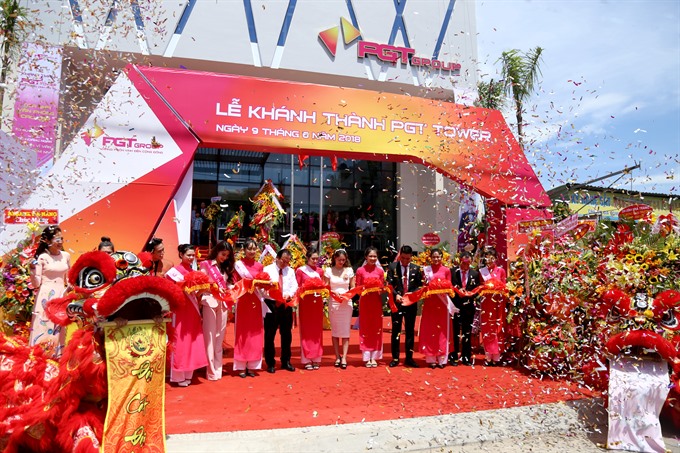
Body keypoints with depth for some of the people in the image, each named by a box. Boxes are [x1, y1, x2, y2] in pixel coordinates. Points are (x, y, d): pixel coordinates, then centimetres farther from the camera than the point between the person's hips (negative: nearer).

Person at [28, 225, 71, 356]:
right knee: (44, 327, -1)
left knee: (59, 329, 8)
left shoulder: (66, 256, 6)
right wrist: (33, 269, -23)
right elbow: (36, 284, -8)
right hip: (46, 297, -4)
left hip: (61, 296, 4)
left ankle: (59, 355, 18)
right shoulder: (42, 257, -6)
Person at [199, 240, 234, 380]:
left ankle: (218, 368, 16)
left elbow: (228, 284, 10)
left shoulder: (226, 267, 16)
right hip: (210, 302, -5)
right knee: (210, 336, -2)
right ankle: (211, 370, 3)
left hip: (223, 303, 5)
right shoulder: (206, 265, 0)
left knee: (219, 337, 10)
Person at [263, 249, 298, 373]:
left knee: (287, 334, 10)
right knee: (270, 335, 0)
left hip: (286, 305, 4)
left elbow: (294, 286, 6)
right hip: (271, 304, -4)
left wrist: (289, 294, -14)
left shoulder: (290, 271, 13)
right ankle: (270, 363, 12)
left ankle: (286, 361, 23)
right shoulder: (267, 269, 0)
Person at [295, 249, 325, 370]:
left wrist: (321, 287, -9)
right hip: (305, 302, -3)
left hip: (318, 302, 3)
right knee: (306, 330, -1)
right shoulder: (300, 270, 1)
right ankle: (307, 359, 5)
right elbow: (297, 288, -1)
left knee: (317, 330, 4)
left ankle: (316, 359, 11)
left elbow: (322, 286, 12)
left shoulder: (320, 271, 11)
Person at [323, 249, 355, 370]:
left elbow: (353, 287, 8)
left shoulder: (349, 270, 5)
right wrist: (334, 292, -16)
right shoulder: (329, 271, 1)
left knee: (345, 331, -2)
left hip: (347, 303, 1)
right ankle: (337, 357, 13)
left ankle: (344, 358, 0)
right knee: (335, 331, 5)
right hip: (333, 303, 0)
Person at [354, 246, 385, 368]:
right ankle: (367, 357, 10)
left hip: (376, 302, 2)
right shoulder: (360, 270, -2)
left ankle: (374, 357, 14)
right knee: (365, 328, 2)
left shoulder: (380, 271, 5)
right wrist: (364, 290, -18)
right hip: (365, 302, -2)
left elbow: (382, 288, 8)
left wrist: (380, 290, -13)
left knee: (376, 329, 5)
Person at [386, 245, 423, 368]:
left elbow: (420, 285, 5)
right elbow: (389, 284, -4)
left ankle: (409, 358, 17)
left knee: (410, 331, 8)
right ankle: (395, 358, 13)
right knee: (396, 330, 4)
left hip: (411, 303, 2)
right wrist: (396, 295, -18)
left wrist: (413, 294, -13)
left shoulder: (416, 268, 4)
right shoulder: (392, 267, -1)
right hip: (397, 302, -1)